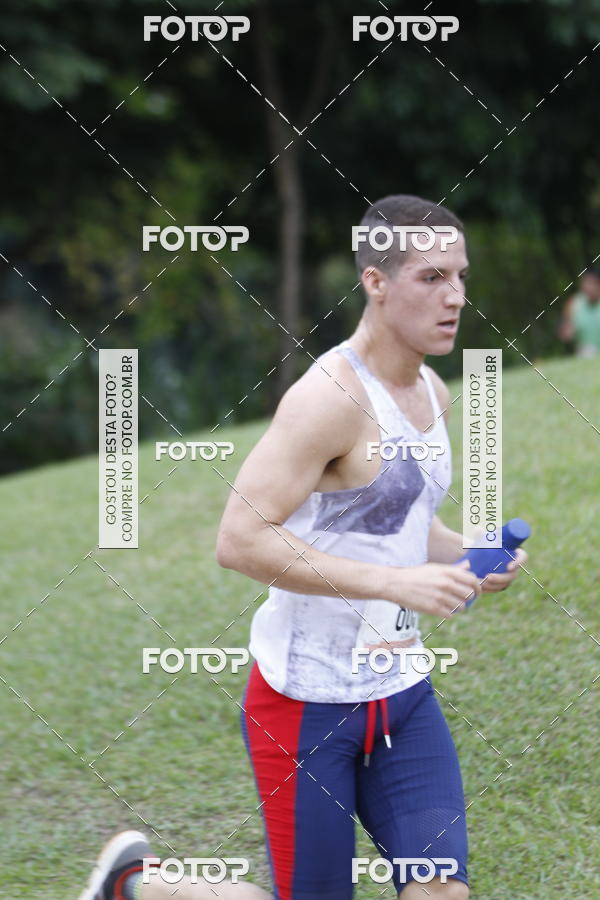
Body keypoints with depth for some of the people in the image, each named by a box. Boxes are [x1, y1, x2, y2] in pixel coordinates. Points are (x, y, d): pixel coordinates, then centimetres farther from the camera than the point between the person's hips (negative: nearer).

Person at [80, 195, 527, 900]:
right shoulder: (330, 397, -19)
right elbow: (240, 540, -26)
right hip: (309, 700, -8)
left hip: (402, 691, 8)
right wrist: (395, 582, -28)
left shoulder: (433, 394, 9)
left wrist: (466, 556, 3)